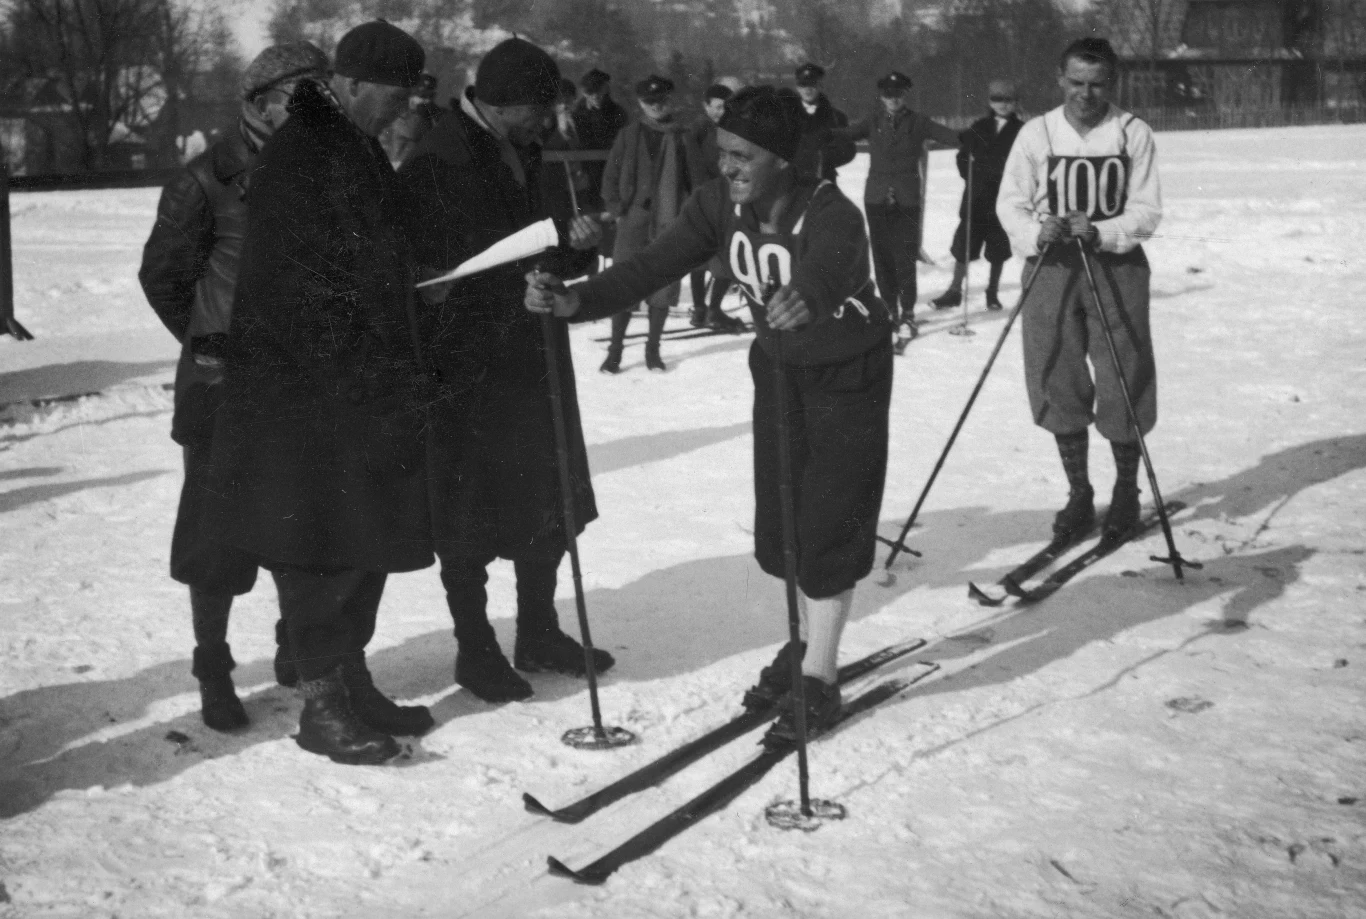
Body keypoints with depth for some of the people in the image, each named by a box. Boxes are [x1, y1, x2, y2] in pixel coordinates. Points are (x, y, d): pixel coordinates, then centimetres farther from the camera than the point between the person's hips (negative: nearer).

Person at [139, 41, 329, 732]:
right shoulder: (207, 180, -8)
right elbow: (162, 275, 0)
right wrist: (214, 343, 3)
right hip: (226, 388, -4)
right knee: (218, 532, 2)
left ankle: (297, 646, 30)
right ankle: (213, 670, 16)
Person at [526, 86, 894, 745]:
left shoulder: (831, 217, -32)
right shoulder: (721, 205, -16)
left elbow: (823, 274, -51)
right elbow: (654, 265, -21)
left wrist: (806, 302, -75)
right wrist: (575, 300, -36)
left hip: (849, 374, -6)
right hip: (777, 365, 6)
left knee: (828, 519, -6)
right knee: (778, 516, 9)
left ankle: (818, 678, 6)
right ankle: (808, 641, 32)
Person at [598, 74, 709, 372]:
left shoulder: (684, 137, 3)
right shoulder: (629, 135, 5)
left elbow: (697, 179, 5)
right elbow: (611, 176, 8)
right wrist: (616, 208, 0)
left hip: (670, 223, 0)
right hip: (633, 221, 0)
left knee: (663, 288, 4)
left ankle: (653, 348, 17)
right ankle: (615, 349, 7)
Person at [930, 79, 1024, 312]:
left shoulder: (1021, 131, 0)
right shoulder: (979, 128, 6)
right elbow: (963, 156, 7)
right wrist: (973, 176, -5)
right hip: (977, 199, 1)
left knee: (998, 252, 7)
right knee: (963, 247, 1)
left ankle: (993, 292, 20)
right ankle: (954, 291, 9)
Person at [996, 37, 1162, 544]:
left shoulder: (1134, 134, -2)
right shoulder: (1037, 133, 0)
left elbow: (1147, 211, -3)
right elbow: (1010, 203, 2)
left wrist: (1099, 232, -20)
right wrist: (1037, 232, -18)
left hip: (1116, 266, -1)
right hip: (1050, 268, 1)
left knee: (1123, 386, 0)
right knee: (1059, 384, 4)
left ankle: (1126, 492, 20)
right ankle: (1078, 495, 19)